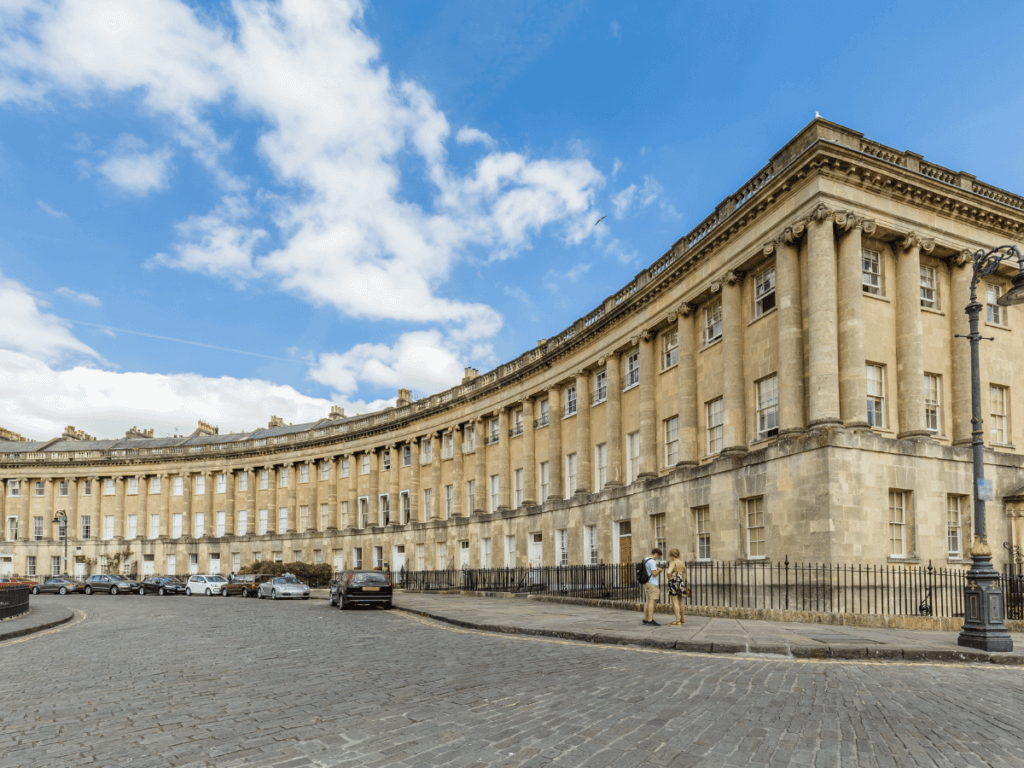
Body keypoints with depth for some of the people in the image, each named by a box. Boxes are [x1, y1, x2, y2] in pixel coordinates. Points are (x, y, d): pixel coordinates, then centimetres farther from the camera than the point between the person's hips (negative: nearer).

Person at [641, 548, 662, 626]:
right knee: (652, 601, -12)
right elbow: (654, 574, -20)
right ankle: (650, 620, -17)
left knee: (647, 601, 12)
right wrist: (659, 570, -2)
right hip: (652, 584, -10)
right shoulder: (652, 561, -15)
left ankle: (645, 619, 16)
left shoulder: (645, 560, 14)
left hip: (646, 583, 10)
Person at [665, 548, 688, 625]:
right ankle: (683, 619, 27)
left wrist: (669, 578, -10)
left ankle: (678, 621, -7)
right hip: (681, 582, 8)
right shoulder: (682, 563, 11)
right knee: (680, 602, 19)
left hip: (674, 582, -8)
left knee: (675, 602, -4)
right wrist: (683, 585, 24)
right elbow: (684, 575, 17)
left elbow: (669, 572, -28)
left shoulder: (673, 563, -11)